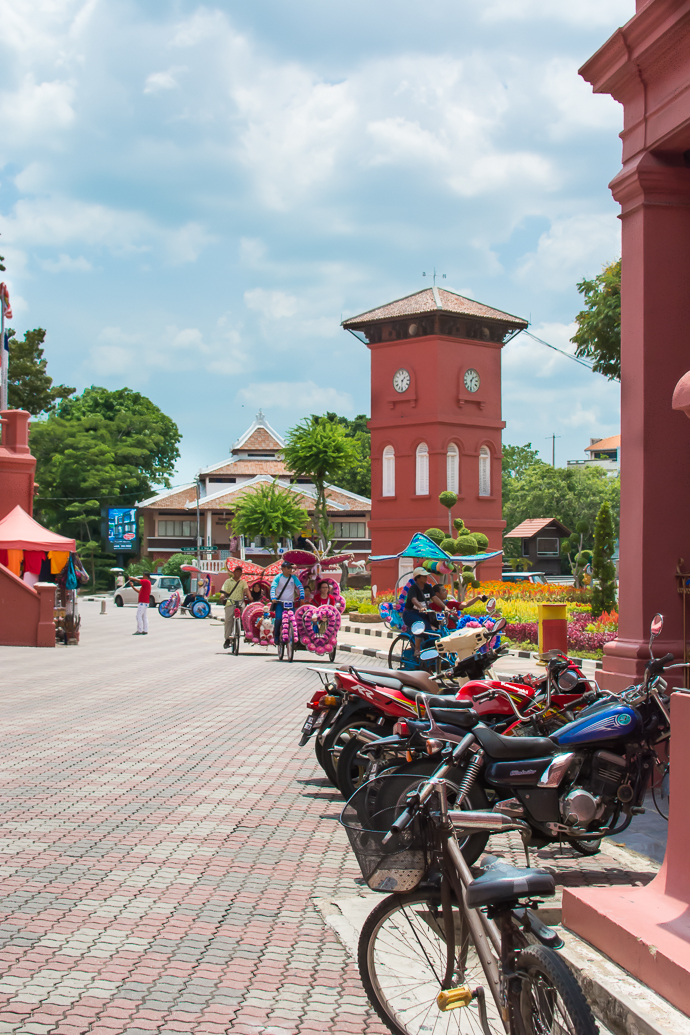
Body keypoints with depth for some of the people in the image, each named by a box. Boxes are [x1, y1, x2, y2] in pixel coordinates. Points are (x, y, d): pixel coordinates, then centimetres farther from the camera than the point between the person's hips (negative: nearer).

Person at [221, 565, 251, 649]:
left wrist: (249, 597, -18)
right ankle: (227, 639, -7)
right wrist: (222, 596, -20)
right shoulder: (228, 581, 15)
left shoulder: (243, 582, 18)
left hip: (240, 603, 1)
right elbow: (224, 590, 2)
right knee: (228, 620, -11)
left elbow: (246, 589, 0)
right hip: (230, 603, -1)